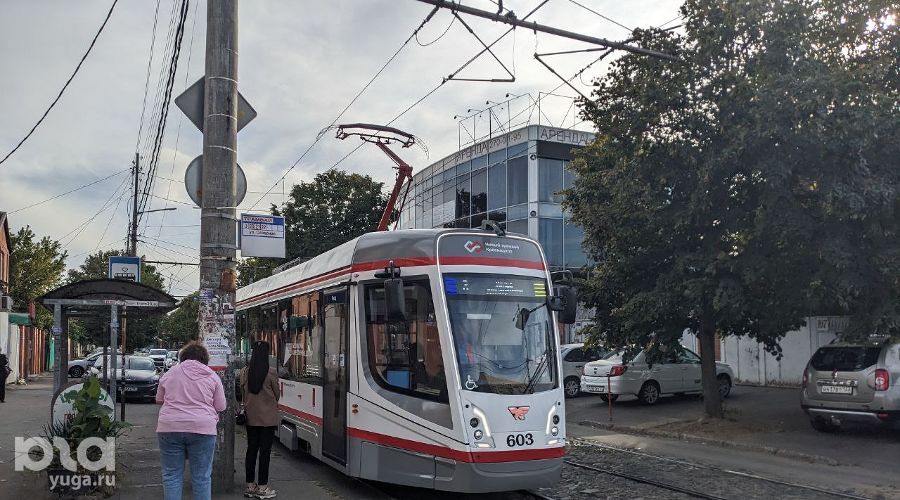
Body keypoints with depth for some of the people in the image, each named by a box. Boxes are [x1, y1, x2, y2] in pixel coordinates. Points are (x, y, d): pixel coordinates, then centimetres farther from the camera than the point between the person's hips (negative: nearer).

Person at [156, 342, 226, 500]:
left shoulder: (169, 373, 9)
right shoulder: (212, 376, 5)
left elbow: (159, 400, 19)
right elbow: (220, 408, 6)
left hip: (169, 428, 1)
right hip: (201, 428, -1)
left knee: (171, 475, 8)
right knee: (202, 477, 5)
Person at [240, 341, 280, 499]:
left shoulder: (244, 372, -3)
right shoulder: (271, 373, -13)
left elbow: (243, 393, 7)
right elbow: (277, 394, -1)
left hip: (251, 416, 4)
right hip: (268, 417, -4)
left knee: (251, 449, 12)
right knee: (265, 451, 1)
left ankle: (250, 486, 19)